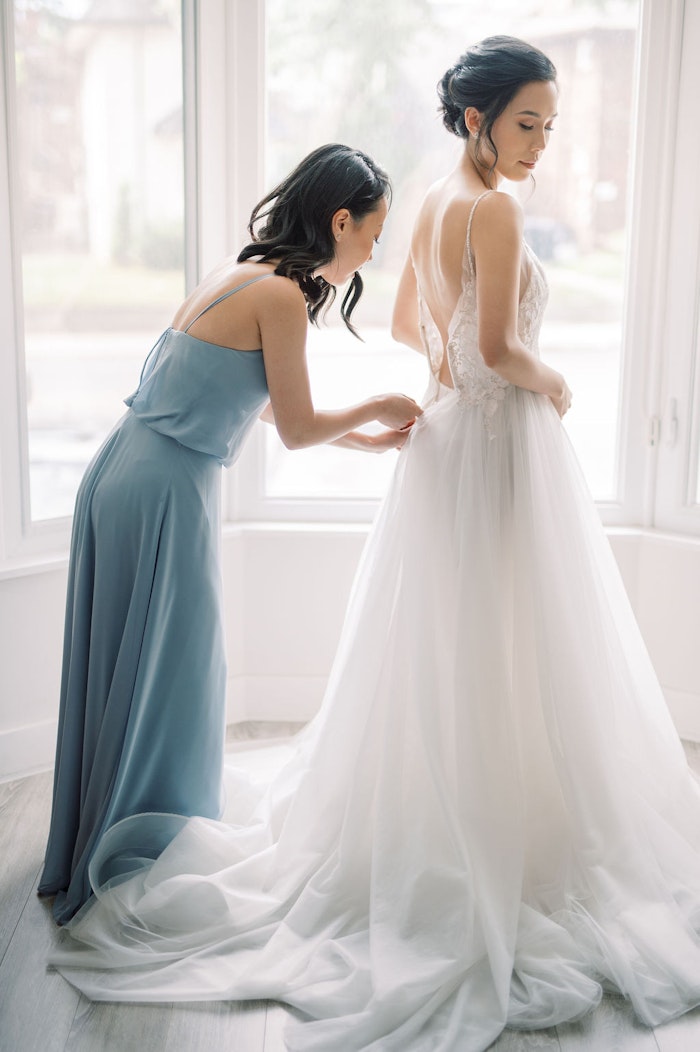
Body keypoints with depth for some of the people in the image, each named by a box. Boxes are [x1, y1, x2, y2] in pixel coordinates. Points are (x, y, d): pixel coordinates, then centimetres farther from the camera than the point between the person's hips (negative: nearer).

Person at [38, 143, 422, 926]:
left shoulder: (241, 273, 14)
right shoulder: (280, 294, -13)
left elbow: (262, 402, 23)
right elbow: (297, 429, -8)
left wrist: (359, 438, 26)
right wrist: (375, 409, 9)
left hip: (120, 476, 9)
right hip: (164, 491, -9)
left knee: (121, 677, 18)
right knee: (164, 685, 4)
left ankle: (93, 855, 34)